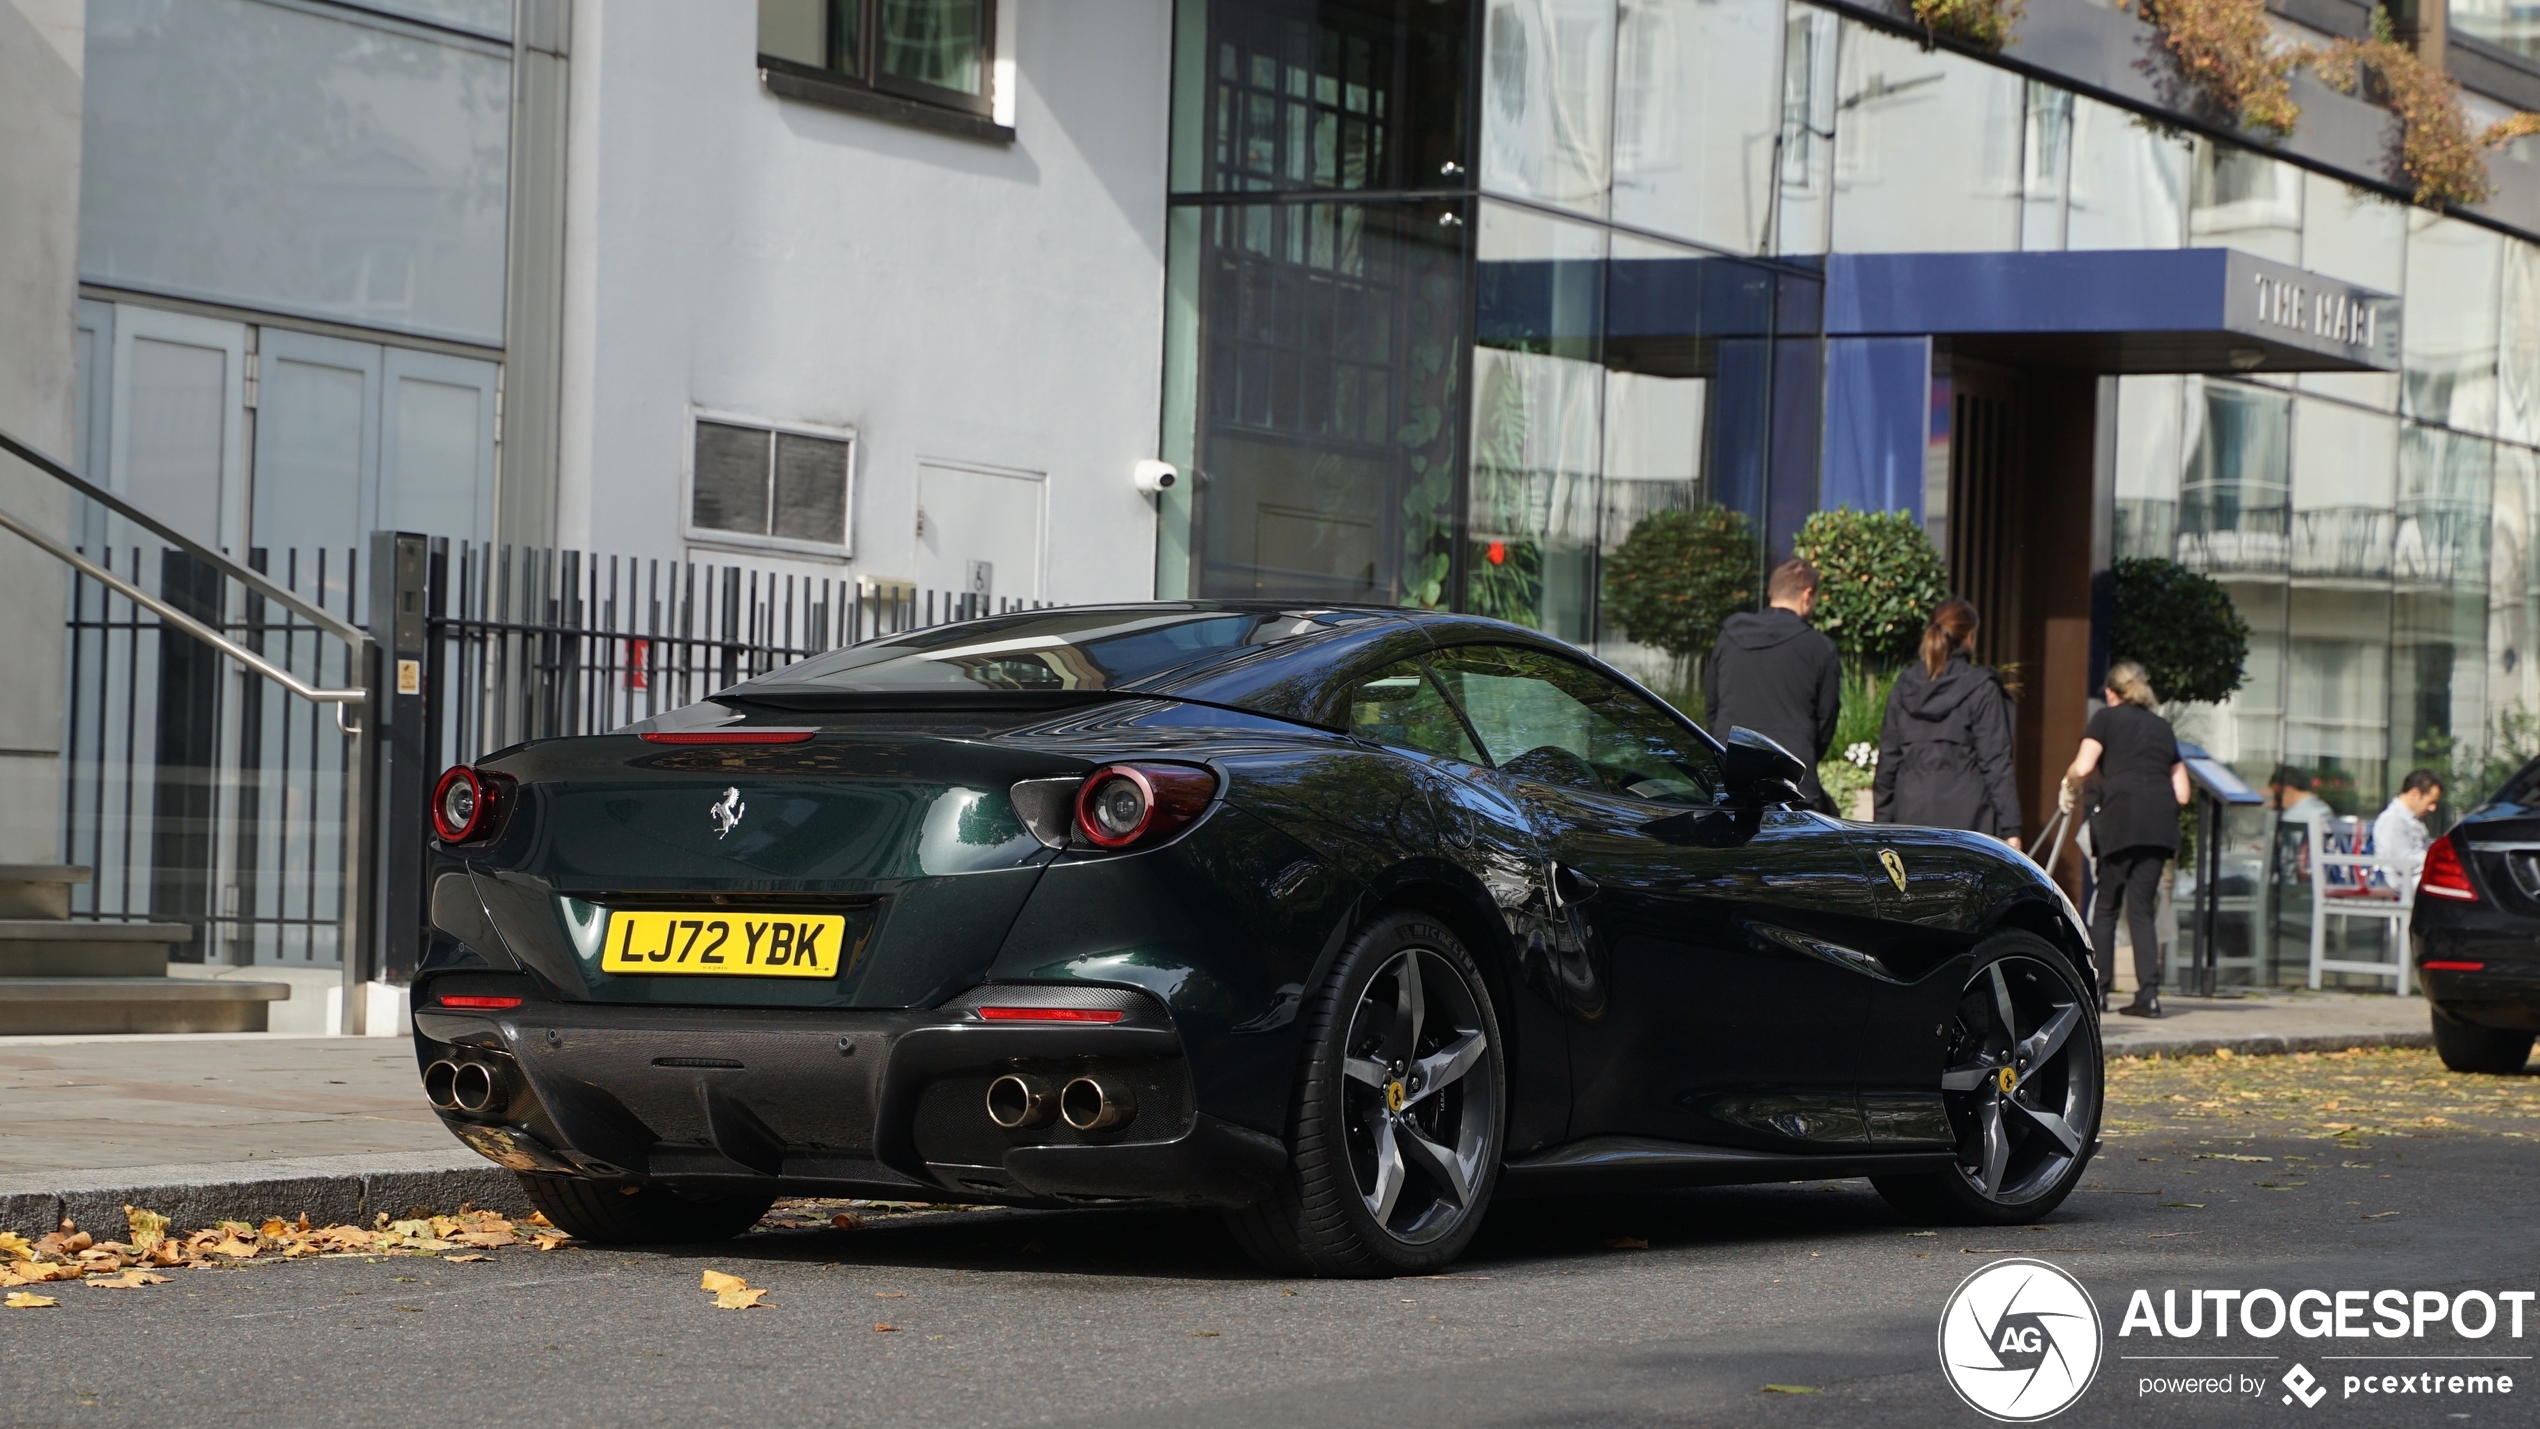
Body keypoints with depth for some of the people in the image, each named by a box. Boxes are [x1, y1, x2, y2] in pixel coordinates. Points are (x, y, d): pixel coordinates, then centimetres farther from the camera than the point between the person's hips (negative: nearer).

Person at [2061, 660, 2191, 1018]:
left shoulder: (2106, 718, 11)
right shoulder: (2162, 727, 24)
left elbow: (2083, 766, -4)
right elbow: (2182, 793, 19)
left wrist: (2069, 788, 15)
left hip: (2121, 816, -4)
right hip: (2160, 823, 4)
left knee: (2107, 906, 7)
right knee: (2142, 908, 6)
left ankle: (2098, 990, 7)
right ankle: (2149, 992, -5)